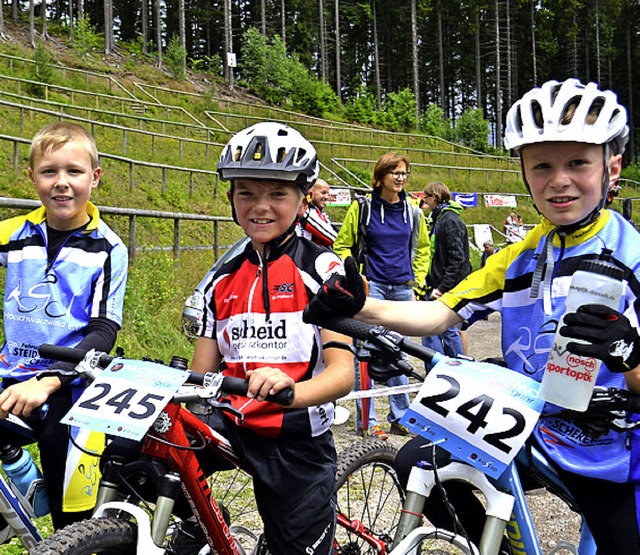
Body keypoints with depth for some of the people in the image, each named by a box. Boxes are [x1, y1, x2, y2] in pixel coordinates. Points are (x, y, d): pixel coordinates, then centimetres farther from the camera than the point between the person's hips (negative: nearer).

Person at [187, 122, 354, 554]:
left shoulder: (321, 267, -6)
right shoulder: (222, 281, 9)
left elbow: (343, 371, -17)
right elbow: (201, 377, 8)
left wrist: (287, 390, -38)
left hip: (298, 445, -3)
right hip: (232, 428, 3)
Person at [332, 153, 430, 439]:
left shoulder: (413, 212, 9)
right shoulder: (362, 207, -2)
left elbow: (422, 248, 23)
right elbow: (342, 246, 4)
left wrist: (417, 279, 13)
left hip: (402, 289, 4)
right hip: (372, 286, -4)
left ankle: (400, 416, 18)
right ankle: (367, 420, -4)